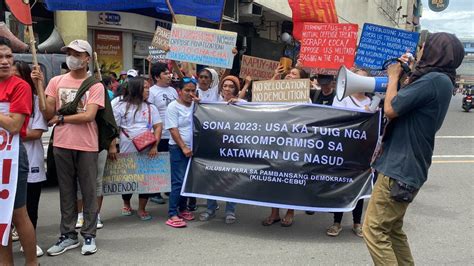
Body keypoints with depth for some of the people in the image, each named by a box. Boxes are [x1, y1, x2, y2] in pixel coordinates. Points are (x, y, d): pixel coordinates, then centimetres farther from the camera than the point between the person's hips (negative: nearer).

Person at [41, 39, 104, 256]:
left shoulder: (95, 85, -3)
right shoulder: (56, 82, 6)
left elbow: (89, 116, -14)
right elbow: (48, 114, -1)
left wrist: (60, 119, -7)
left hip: (87, 146, -3)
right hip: (61, 145, 3)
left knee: (88, 191, 6)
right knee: (66, 192, 11)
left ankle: (89, 235, 17)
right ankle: (68, 235, 22)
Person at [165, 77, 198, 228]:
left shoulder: (195, 105, 10)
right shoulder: (173, 107, -5)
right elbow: (173, 130, -11)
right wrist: (183, 148, -16)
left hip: (193, 148, 6)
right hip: (178, 148, -6)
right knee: (178, 181, -8)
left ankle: (182, 209, 26)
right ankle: (172, 215, -4)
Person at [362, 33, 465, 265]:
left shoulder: (434, 80, -19)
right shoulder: (440, 81, 13)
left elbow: (391, 109, -18)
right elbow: (407, 104, 21)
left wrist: (393, 76, -3)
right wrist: (406, 75, 13)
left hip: (400, 168, -10)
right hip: (408, 167, 10)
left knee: (374, 231, -5)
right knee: (393, 230, 18)